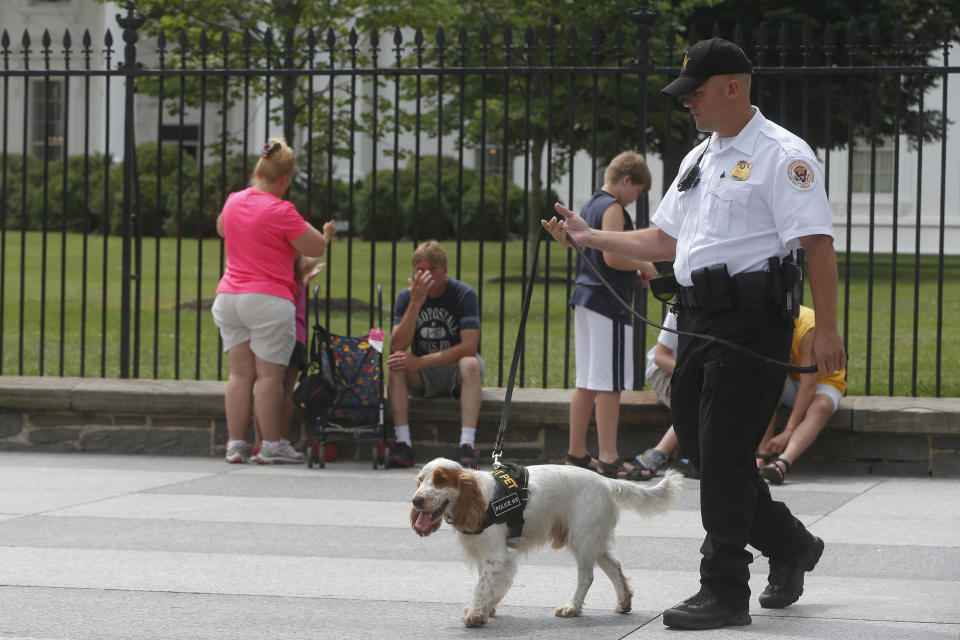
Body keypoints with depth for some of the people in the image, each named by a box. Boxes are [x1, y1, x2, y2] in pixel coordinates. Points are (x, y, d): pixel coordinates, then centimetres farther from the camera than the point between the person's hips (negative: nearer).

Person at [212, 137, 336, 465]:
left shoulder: (233, 202, 8)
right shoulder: (281, 211, -12)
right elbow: (315, 248, -4)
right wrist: (326, 234, 16)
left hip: (228, 297, 6)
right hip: (269, 299, -6)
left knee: (240, 373, 7)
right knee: (270, 374, -1)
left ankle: (236, 443, 6)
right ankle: (271, 444, 3)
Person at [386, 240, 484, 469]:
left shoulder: (464, 294, -13)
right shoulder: (406, 297, -5)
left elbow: (469, 347, -23)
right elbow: (397, 346, -18)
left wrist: (421, 361, -30)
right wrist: (416, 303, -28)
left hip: (455, 370, -2)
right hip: (423, 376, 2)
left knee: (471, 364, -35)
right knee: (396, 364, -27)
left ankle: (467, 446, -43)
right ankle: (403, 443, -33)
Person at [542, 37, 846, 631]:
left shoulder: (781, 155, -8)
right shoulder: (699, 159, 19)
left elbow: (818, 244, -15)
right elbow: (665, 240, 25)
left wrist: (827, 329, -21)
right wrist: (590, 237, 18)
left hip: (752, 319, -9)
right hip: (701, 317, 9)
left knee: (724, 452, -9)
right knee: (699, 442, 12)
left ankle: (725, 593, -3)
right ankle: (790, 545, 29)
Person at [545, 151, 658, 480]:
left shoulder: (591, 204, 17)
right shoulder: (612, 208, -12)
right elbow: (613, 257, -22)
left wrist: (633, 269, 18)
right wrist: (642, 265, -7)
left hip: (585, 299, 10)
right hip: (608, 304, -10)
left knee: (586, 382, 13)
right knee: (610, 383, -8)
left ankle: (576, 453, 16)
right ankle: (609, 459, -8)